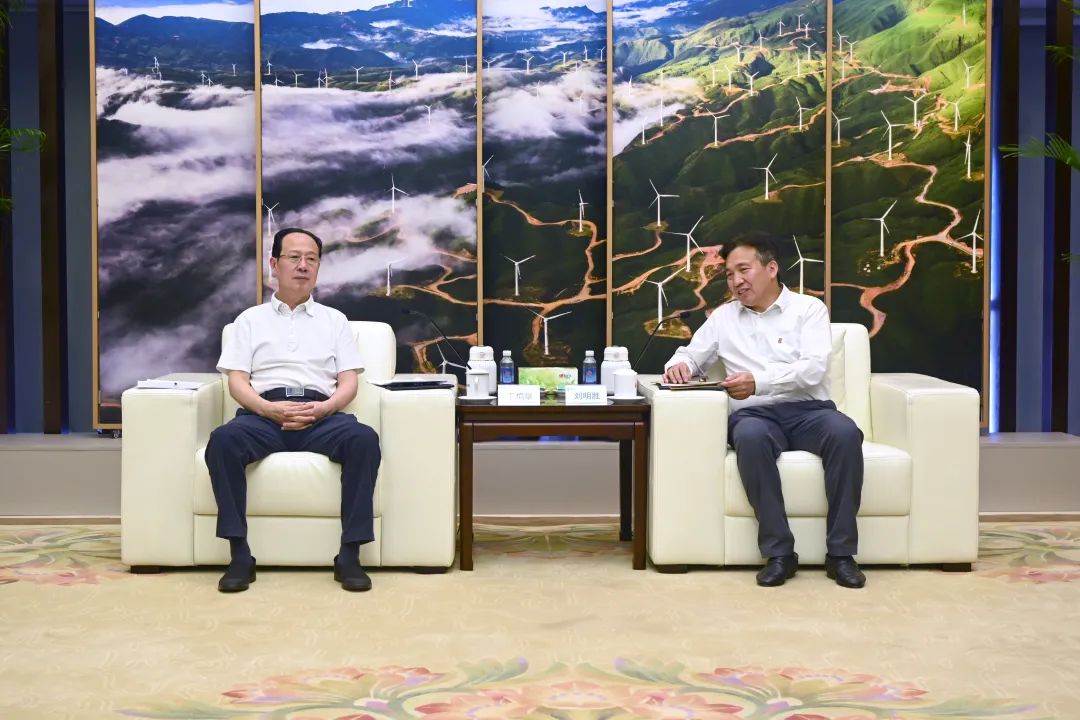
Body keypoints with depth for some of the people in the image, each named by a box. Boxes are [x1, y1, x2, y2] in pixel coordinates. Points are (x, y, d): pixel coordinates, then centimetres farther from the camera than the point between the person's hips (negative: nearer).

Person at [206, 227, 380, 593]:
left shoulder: (334, 320, 22)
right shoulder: (251, 319, 19)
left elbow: (349, 383, 12)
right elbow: (237, 382, 8)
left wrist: (323, 408, -11)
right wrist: (270, 409, -13)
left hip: (321, 415, 0)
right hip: (265, 413, 0)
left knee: (363, 438, -33)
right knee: (223, 440, -34)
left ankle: (350, 555, -29)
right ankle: (240, 555, -28)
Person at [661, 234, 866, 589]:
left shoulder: (808, 308, 8)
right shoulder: (723, 316, 18)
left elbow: (813, 369, -7)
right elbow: (691, 356, 24)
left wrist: (758, 381, -23)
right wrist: (679, 365, -3)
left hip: (808, 410, -1)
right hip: (755, 414, 1)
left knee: (845, 432, -35)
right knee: (751, 436, -37)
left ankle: (841, 552, -26)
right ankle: (778, 552, -30)